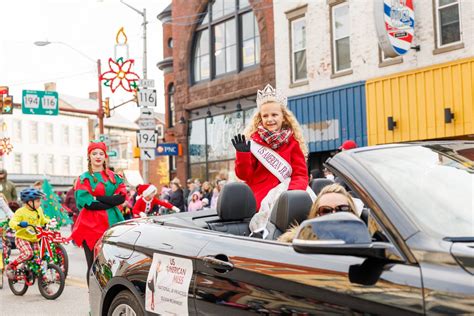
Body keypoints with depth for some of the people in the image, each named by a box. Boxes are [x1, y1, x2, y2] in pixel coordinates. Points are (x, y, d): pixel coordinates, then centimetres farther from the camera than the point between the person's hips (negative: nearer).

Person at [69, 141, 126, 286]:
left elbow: (121, 197, -1)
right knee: (93, 266, -2)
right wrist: (110, 202, -7)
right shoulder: (84, 179, 7)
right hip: (91, 225, -2)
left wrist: (98, 198, -9)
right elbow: (87, 202, -7)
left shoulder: (114, 176, 14)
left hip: (111, 225, 2)